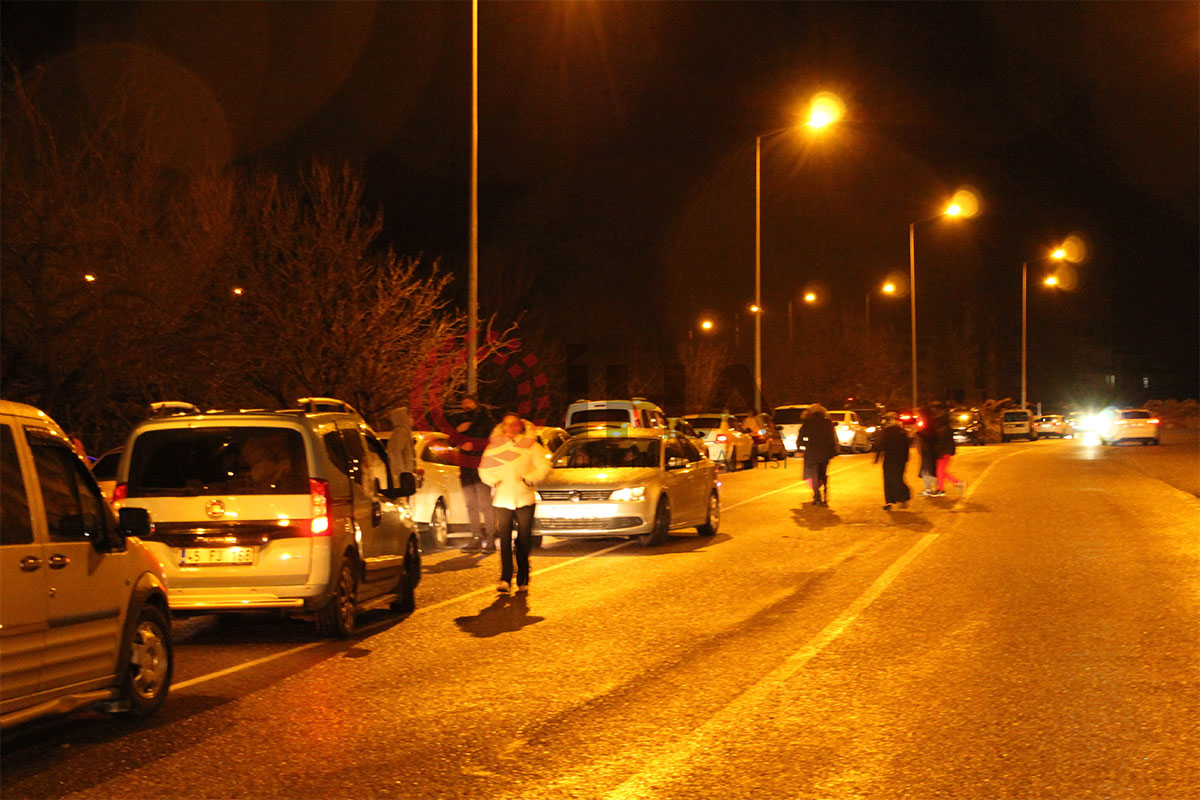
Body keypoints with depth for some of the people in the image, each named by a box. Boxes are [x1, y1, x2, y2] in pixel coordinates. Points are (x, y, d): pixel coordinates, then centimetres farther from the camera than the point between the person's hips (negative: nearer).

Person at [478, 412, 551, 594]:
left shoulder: (531, 446, 6)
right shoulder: (494, 446, 9)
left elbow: (543, 466, 1)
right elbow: (484, 470, 10)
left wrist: (528, 480, -10)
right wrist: (496, 481, -6)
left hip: (524, 499, 0)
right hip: (502, 500, 0)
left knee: (524, 541, 4)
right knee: (505, 541, -7)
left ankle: (522, 580, 12)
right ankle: (505, 579, -9)